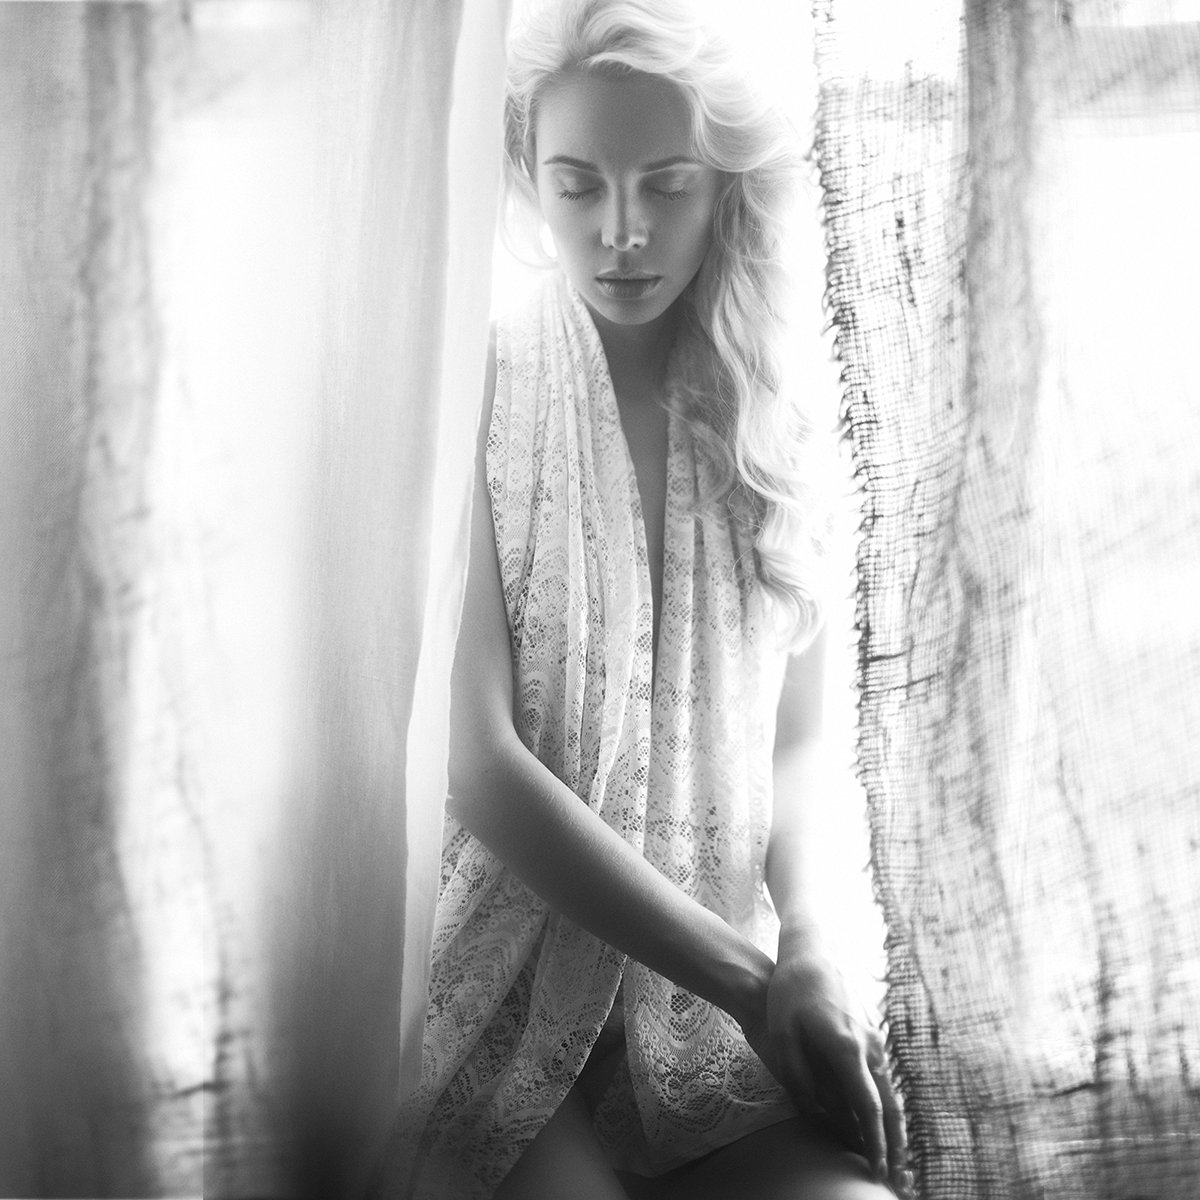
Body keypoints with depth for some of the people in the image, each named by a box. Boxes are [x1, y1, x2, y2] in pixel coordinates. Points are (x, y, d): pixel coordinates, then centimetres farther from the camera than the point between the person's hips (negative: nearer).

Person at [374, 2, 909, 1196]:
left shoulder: (763, 427, 6)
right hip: (508, 994, -3)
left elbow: (794, 738, 10)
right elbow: (477, 769, -14)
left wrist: (802, 943, -9)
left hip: (724, 1010, 3)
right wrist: (750, 980, -14)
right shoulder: (471, 402, -7)